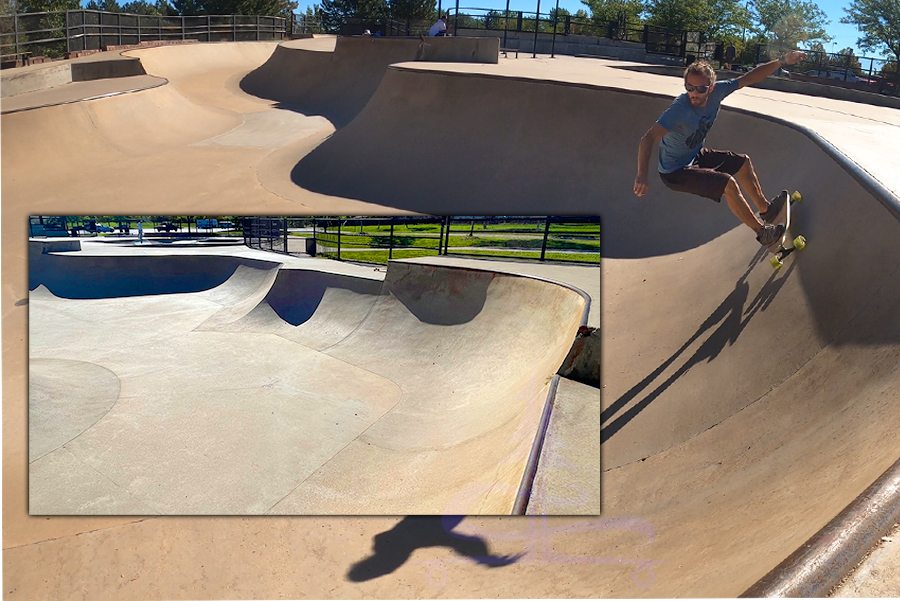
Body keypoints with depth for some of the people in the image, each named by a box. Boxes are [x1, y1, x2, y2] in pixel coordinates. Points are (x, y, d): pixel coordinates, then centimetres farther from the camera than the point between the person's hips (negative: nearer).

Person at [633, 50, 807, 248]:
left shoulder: (716, 92, -14)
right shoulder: (680, 109, -34)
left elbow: (749, 78, -2)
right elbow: (649, 138, -44)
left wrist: (782, 61, -7)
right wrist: (642, 175, -57)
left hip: (696, 155, 9)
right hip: (675, 172, -9)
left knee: (743, 162, 17)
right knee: (728, 183, -20)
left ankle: (765, 209, 39)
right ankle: (762, 231, 1)